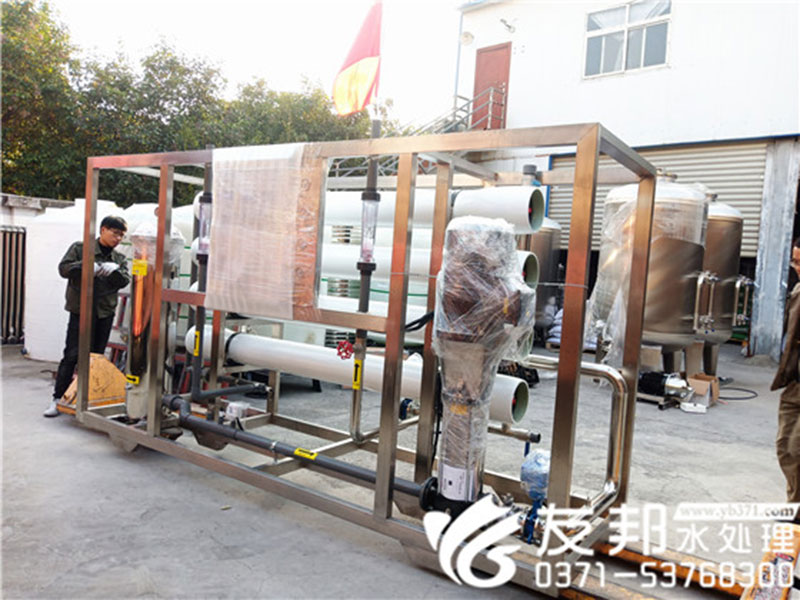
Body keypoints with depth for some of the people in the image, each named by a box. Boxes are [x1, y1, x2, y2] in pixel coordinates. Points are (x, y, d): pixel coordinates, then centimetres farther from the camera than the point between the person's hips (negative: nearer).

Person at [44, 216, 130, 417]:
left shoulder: (119, 258, 12)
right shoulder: (80, 248, 3)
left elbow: (125, 280, 0)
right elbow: (64, 268, -6)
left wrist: (115, 270, -21)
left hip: (105, 313, 4)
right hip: (81, 310, -3)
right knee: (72, 355, -5)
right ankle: (58, 398, 4)